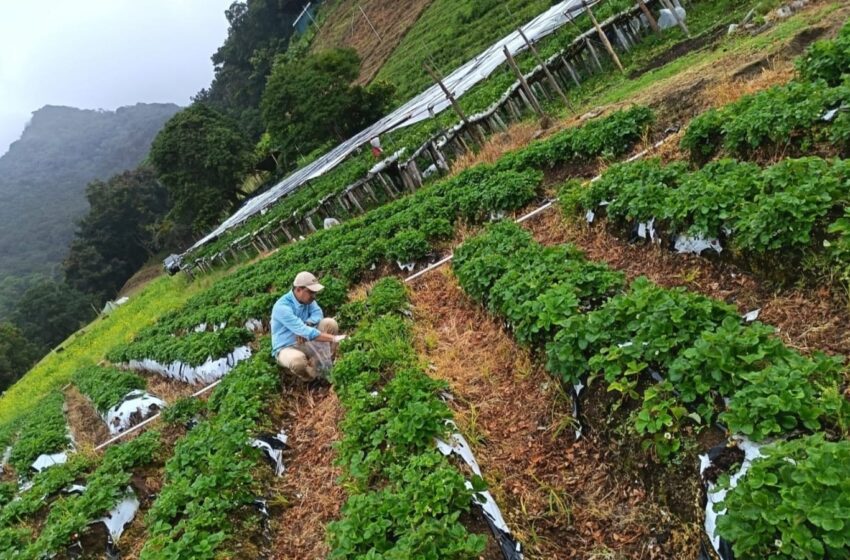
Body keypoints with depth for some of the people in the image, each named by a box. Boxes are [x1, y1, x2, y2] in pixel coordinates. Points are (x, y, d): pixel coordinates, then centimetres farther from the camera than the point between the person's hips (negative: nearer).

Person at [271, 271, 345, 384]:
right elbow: (304, 332, -34)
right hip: (286, 348, -6)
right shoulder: (282, 307, -27)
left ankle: (317, 363, -11)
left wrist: (305, 326, -30)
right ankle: (315, 374, -6)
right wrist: (334, 338, -37)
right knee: (298, 360, -41)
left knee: (330, 323, -12)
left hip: (306, 344, 7)